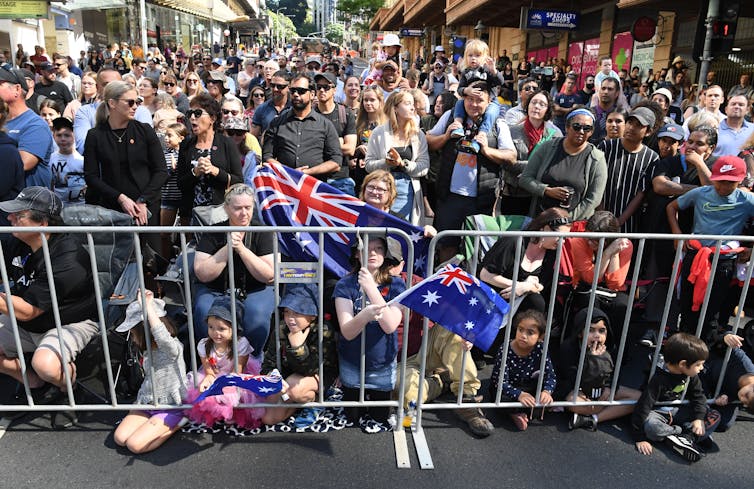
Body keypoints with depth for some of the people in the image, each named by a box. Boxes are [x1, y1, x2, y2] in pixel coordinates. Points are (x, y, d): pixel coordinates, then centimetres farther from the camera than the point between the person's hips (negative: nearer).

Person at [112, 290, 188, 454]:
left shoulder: (172, 347, -22)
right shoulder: (149, 350, 3)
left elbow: (162, 337, -45)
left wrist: (148, 305, -41)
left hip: (170, 408, -8)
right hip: (147, 404, 8)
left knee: (135, 444, -15)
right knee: (119, 438, -5)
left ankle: (177, 424, 3)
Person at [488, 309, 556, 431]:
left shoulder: (540, 349, -17)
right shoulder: (505, 351, -28)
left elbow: (551, 375, -19)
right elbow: (501, 382, -32)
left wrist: (547, 391, -40)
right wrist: (519, 394, -49)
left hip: (525, 387, 4)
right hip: (502, 389, -4)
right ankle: (515, 413, -5)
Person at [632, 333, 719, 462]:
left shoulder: (691, 375, -8)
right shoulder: (659, 379, -28)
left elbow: (698, 396, 8)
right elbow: (643, 406, -27)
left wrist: (699, 418, -10)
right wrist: (640, 439, -27)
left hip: (678, 411, 7)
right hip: (658, 412, -7)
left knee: (715, 416, -8)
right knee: (649, 426, -39)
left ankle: (687, 438, -25)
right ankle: (685, 432, -19)